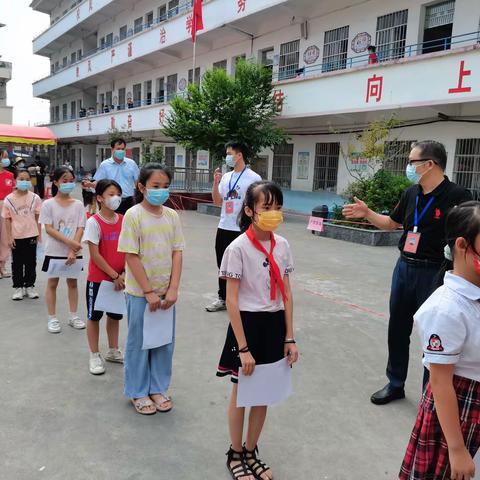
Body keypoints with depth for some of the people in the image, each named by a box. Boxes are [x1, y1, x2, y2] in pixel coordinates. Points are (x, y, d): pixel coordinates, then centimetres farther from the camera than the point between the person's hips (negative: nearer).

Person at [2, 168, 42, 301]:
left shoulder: (35, 198, -4)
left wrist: (39, 234, 1)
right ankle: (18, 287, 20)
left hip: (31, 235, 1)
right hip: (16, 237, -1)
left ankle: (29, 286, 22)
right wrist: (9, 237, -4)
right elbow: (8, 219, -2)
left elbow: (37, 217, 2)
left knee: (31, 262, 10)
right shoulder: (9, 199, -6)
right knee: (17, 263, 8)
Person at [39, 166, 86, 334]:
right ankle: (52, 319, 18)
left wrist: (73, 250, -14)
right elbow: (48, 229, -11)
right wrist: (69, 242, -20)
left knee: (72, 283, 12)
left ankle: (73, 316, 23)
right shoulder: (48, 204, -5)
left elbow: (80, 229, -4)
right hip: (54, 251, -2)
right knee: (52, 283, 8)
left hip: (74, 252, 2)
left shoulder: (78, 204, 1)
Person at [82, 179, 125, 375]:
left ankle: (113, 351, 33)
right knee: (94, 316, 8)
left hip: (119, 278, 5)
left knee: (115, 315, 17)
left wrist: (124, 273, -8)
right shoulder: (94, 222, -15)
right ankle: (94, 356, 22)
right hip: (98, 278, -5)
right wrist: (114, 275, -16)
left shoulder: (123, 221, 0)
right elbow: (95, 255, -17)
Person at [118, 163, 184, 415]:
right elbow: (131, 257, -13)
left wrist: (173, 289, -7)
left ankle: (158, 388, 33)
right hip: (140, 292, -4)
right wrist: (148, 291, -14)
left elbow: (177, 253, 1)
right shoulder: (133, 215, -12)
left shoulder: (172, 215, 1)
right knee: (139, 343, 10)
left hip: (166, 291, 4)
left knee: (165, 342, 14)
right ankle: (138, 392, 28)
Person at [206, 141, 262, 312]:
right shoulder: (226, 177, 11)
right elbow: (217, 202, 11)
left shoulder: (253, 178, -7)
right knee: (223, 266, 13)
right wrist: (215, 183, -3)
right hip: (223, 228, 6)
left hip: (242, 230, -6)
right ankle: (222, 298, 27)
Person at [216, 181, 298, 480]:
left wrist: (289, 337, 4)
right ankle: (236, 455, 36)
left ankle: (251, 452, 39)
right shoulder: (238, 248, -16)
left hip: (274, 325, 5)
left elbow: (286, 294, 4)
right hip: (248, 325, -5)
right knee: (242, 394, 13)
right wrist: (243, 347, -16)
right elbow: (231, 300, -16)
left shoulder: (282, 245, 0)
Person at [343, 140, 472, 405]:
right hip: (404, 268, 7)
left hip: (434, 273, -6)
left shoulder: (457, 196, -14)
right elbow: (391, 223, 20)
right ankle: (395, 384, 35)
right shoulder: (410, 194, 6)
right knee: (397, 329, 16)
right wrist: (366, 213, 10)